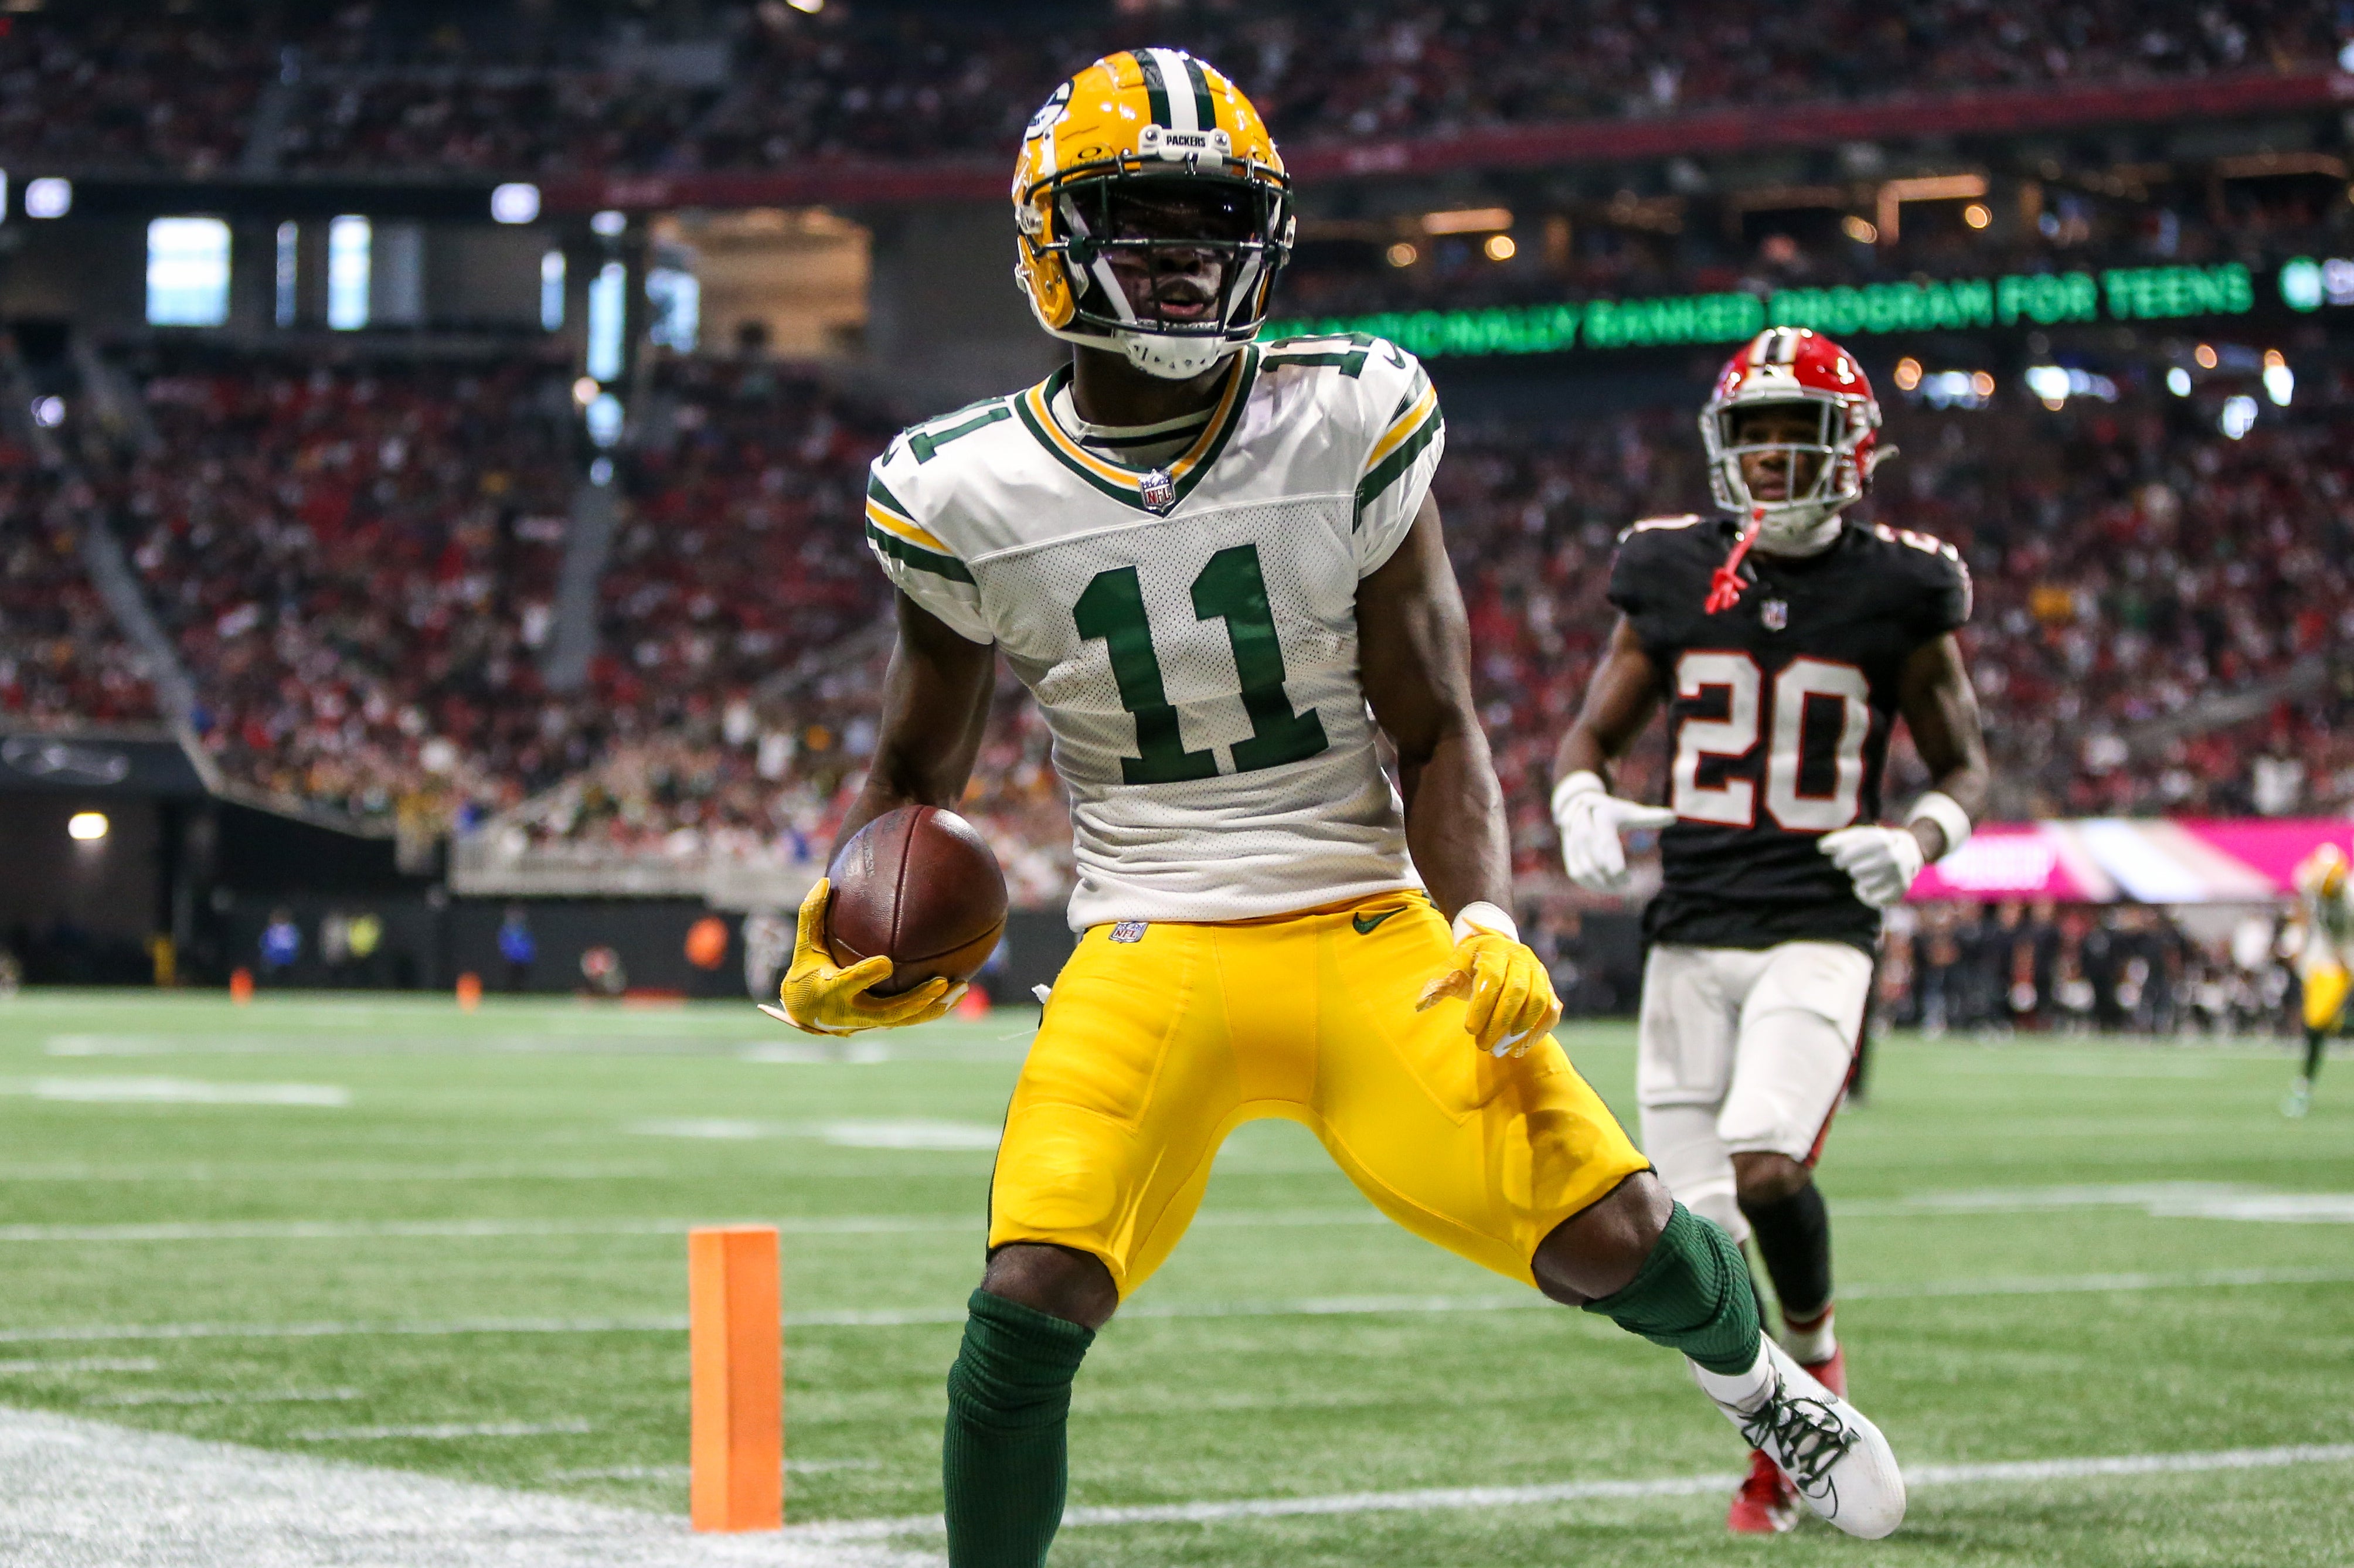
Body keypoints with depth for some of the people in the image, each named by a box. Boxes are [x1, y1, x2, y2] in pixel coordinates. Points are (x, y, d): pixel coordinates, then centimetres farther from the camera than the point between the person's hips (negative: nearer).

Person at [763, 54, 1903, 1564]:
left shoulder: (1352, 427, -5)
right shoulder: (971, 495, -3)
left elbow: (1437, 732, 0)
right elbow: (916, 776, 11)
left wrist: (1485, 929, -17)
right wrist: (835, 944, -8)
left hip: (1371, 927, 0)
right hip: (1154, 947, 0)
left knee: (1609, 1239, -6)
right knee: (1033, 1297, -20)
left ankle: (1754, 1372, 30)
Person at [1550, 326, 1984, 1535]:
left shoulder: (1899, 594, 0)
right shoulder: (1672, 576, 6)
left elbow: (1965, 768, 9)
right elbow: (1592, 733, 15)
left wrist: (1919, 838, -12)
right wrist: (1581, 806, -8)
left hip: (1817, 932, -3)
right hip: (1689, 934, 3)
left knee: (1765, 1166, -25)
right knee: (1696, 1228, 0)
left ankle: (1816, 1348, 5)